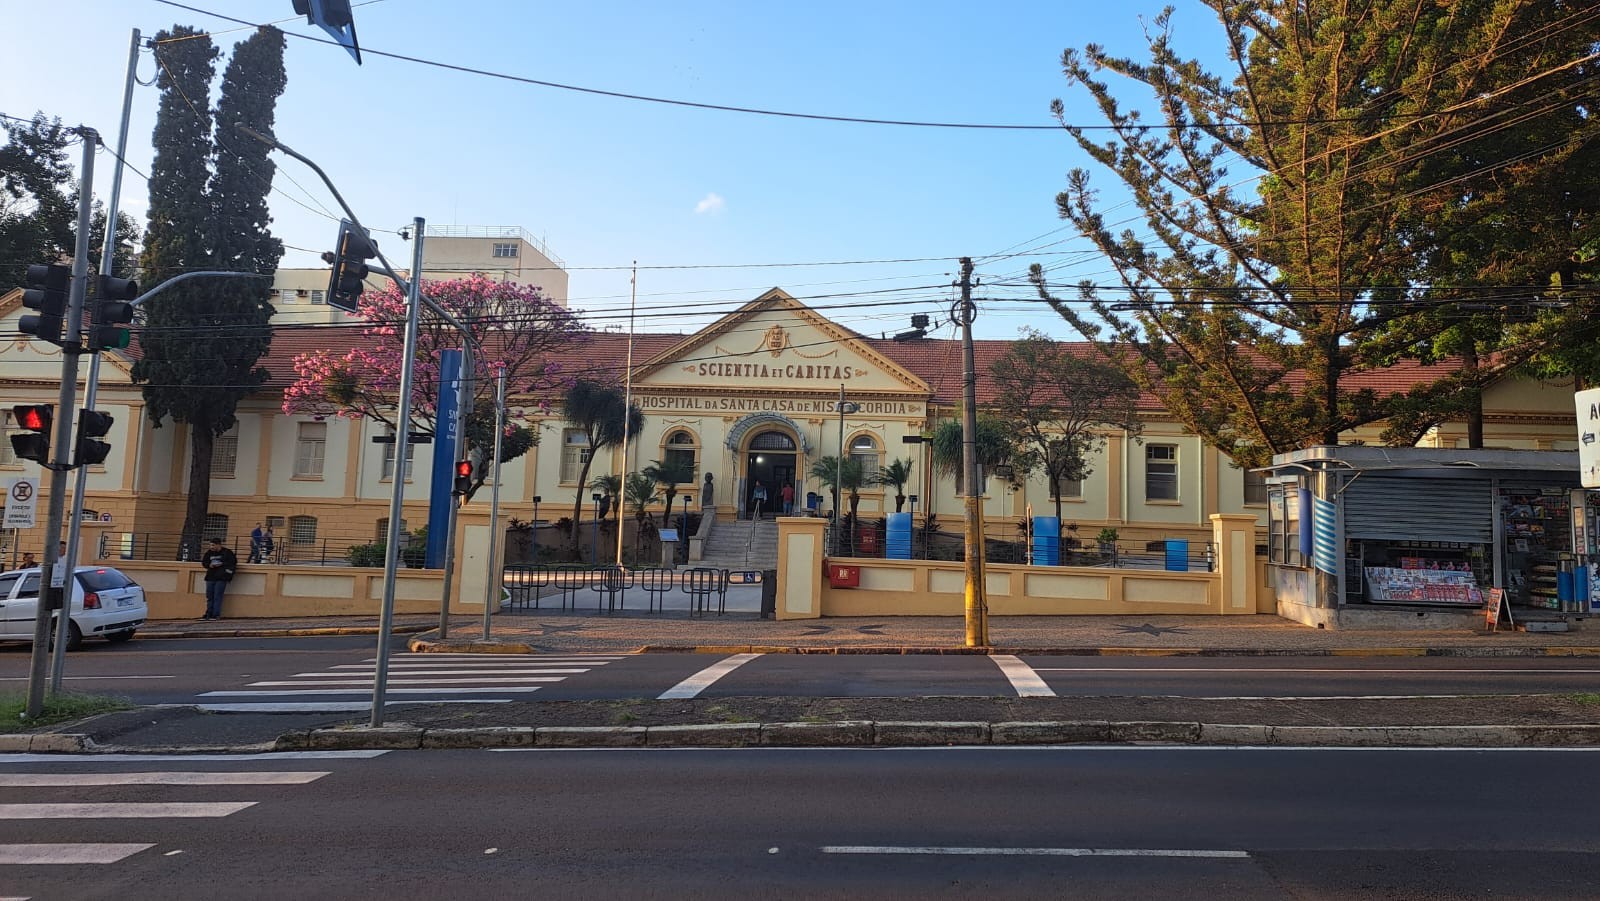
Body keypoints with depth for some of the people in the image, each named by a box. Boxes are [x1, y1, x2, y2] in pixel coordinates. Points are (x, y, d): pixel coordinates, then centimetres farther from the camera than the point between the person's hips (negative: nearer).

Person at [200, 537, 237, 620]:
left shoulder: (227, 552, -2)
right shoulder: (209, 553, 12)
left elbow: (233, 562, -4)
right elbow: (204, 562, 18)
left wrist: (222, 564, -13)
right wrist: (209, 565, -3)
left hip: (221, 578, -6)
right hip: (210, 577, 6)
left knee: (217, 597, -9)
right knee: (209, 596, 7)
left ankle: (216, 615, -8)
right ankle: (209, 614, 15)